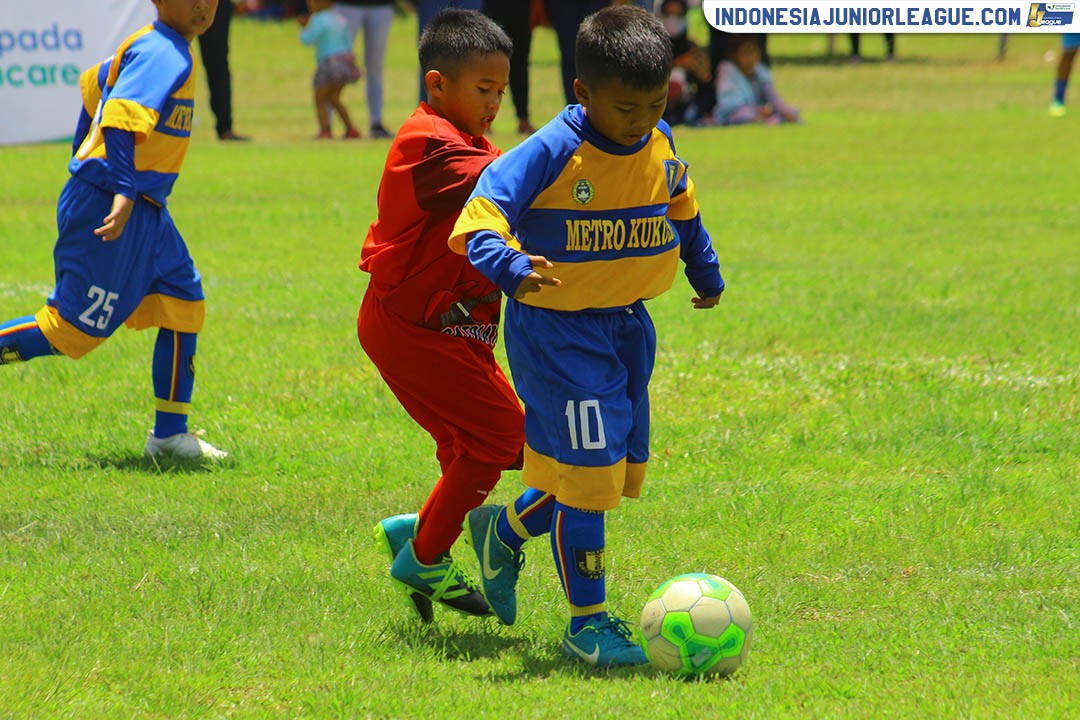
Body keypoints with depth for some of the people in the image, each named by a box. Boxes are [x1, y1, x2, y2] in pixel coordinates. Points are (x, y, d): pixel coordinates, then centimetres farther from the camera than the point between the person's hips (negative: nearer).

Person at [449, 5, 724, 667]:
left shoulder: (661, 148, 0)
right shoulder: (553, 152, -21)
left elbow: (683, 211, 21)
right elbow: (483, 214, -28)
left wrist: (706, 273, 35)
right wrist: (510, 266, -47)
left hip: (628, 326, 7)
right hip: (558, 332, -7)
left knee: (622, 472, 14)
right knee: (589, 470, -9)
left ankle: (505, 532, 40)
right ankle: (588, 621, 4)